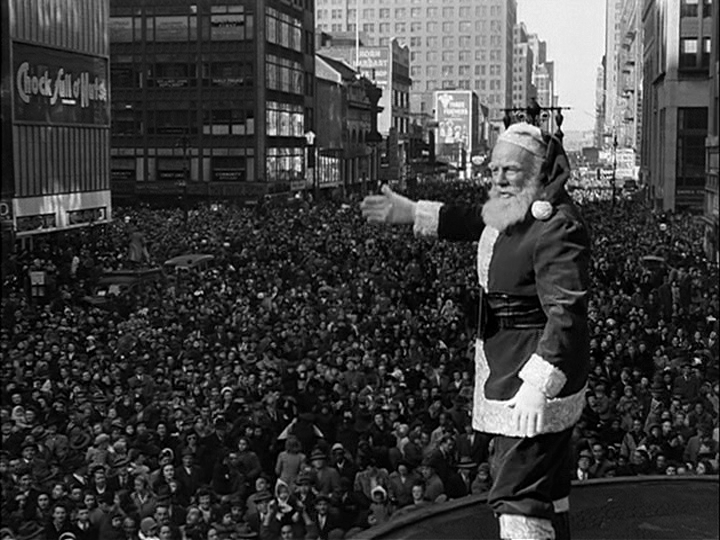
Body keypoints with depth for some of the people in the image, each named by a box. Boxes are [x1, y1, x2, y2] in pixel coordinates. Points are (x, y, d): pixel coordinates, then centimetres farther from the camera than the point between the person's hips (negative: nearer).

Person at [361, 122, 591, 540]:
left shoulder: (557, 226, -22)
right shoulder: (509, 212, 8)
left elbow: (567, 313, -28)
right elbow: (473, 220, 30)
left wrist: (538, 384, -33)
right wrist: (411, 213, 29)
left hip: (542, 370, -10)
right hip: (509, 367, 10)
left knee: (519, 493, -11)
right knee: (546, 483, 24)